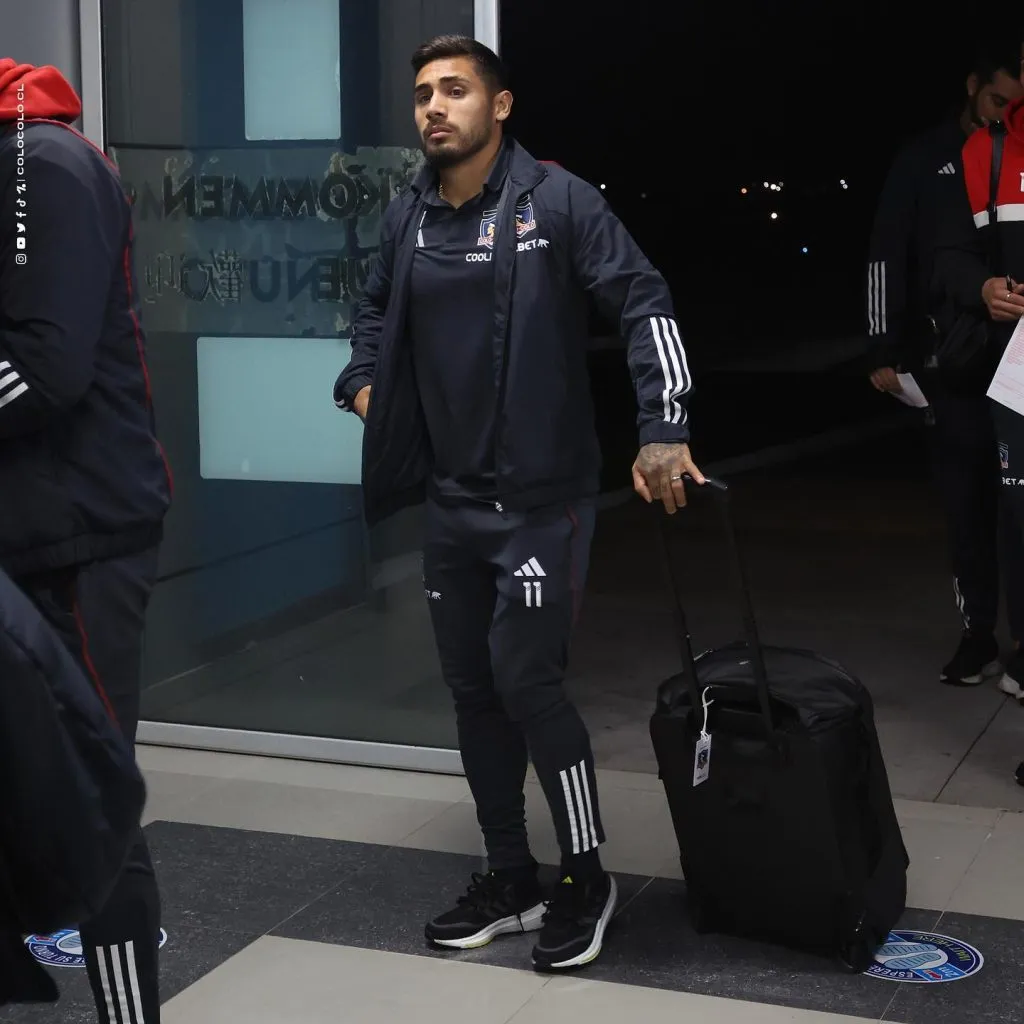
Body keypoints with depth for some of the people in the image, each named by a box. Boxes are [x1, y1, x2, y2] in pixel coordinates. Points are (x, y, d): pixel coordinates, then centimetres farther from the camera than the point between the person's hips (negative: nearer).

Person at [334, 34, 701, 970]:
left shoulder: (557, 201, -9)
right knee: (473, 688, 10)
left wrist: (663, 430, -22)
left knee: (526, 680, -10)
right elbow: (378, 311, 26)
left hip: (542, 498, -6)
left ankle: (588, 881, 10)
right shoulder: (407, 218, 8)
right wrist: (363, 382, 9)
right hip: (450, 500, 6)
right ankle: (510, 880, 25)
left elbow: (645, 302, -13)